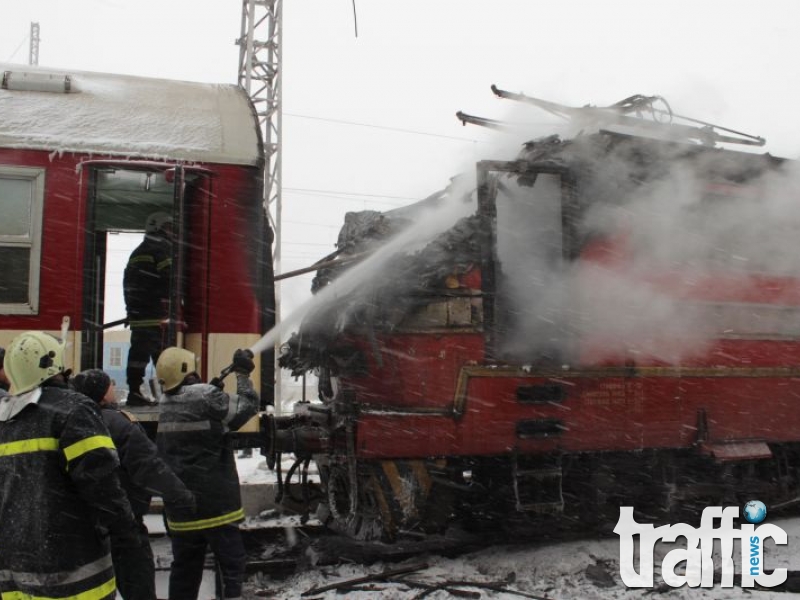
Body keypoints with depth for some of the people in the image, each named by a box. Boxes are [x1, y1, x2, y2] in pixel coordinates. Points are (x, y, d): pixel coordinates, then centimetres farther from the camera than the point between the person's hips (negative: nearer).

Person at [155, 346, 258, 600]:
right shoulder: (206, 398, -15)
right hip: (213, 501, -7)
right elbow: (247, 406, -11)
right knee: (233, 565, 0)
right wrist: (243, 374, 2)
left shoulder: (167, 406, 8)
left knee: (185, 569, 14)